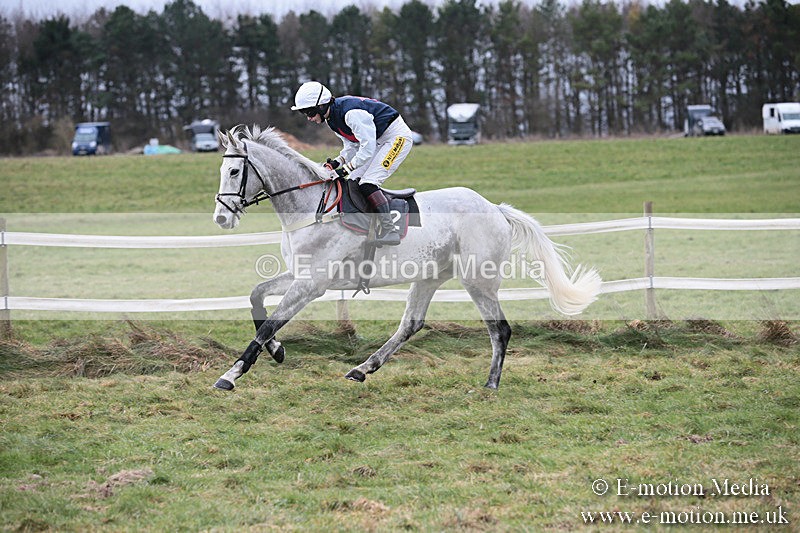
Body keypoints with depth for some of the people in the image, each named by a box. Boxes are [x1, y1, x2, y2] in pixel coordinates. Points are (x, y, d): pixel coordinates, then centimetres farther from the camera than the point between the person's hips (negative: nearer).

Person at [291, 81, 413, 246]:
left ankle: (390, 231, -20)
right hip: (379, 140, 10)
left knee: (368, 183, -20)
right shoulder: (331, 117, 1)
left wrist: (345, 169, -26)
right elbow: (352, 145, 8)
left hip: (397, 136, -10)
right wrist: (338, 161, -9)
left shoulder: (351, 113, -30)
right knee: (354, 181, 4)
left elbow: (367, 148, -29)